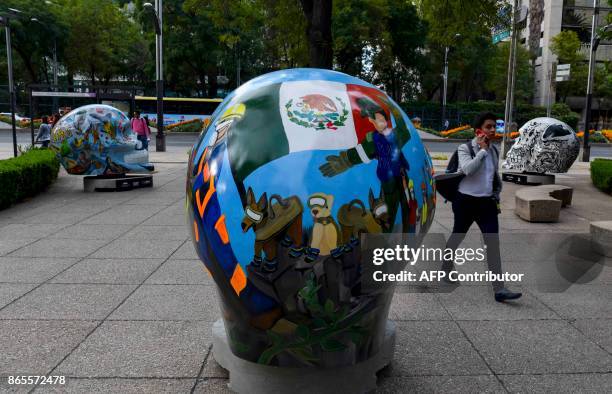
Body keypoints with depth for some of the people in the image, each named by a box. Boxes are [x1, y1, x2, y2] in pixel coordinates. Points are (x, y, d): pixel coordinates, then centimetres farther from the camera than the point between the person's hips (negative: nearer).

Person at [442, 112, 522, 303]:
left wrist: (497, 196, 20)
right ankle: (447, 268, 40)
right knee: (458, 237, 13)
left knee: (493, 243, -6)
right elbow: (468, 169, -27)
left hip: (487, 203, 4)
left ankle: (499, 289, -7)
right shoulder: (465, 148, -8)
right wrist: (482, 150, -19)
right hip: (466, 201, -4)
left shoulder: (494, 151, 9)